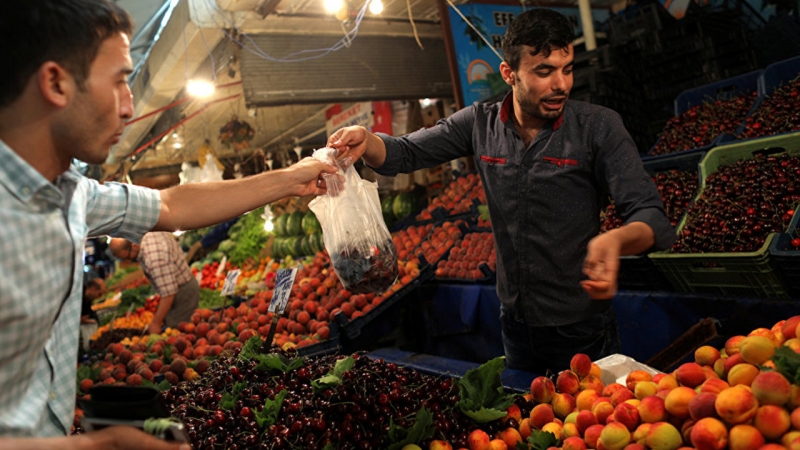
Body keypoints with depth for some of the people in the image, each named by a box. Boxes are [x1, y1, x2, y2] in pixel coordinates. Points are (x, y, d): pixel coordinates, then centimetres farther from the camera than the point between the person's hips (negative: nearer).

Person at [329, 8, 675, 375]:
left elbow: (649, 214, -20)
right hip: (515, 321, 4)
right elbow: (404, 153, -2)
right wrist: (365, 140, -25)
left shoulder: (598, 127, -15)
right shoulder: (479, 124, -6)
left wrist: (617, 239, -43)